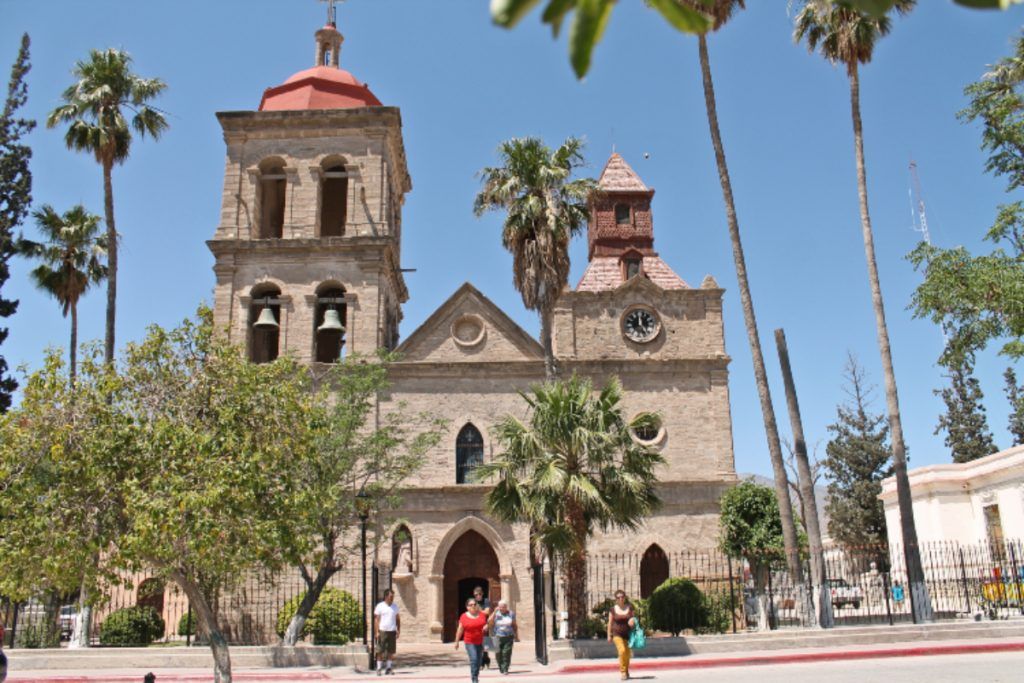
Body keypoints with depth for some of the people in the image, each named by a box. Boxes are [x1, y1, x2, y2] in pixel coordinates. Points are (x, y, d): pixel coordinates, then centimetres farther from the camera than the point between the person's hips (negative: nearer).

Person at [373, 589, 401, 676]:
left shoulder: (395, 606, 11)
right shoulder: (380, 606, -2)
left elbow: (398, 619, 15)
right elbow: (376, 619, -3)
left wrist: (398, 630, 7)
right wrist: (376, 632, -10)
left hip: (392, 631, 4)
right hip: (382, 631, -4)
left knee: (391, 651, 5)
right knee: (380, 651, -1)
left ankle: (389, 668, 14)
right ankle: (379, 668, 6)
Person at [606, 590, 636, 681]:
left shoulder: (630, 607, 0)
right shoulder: (613, 609, -4)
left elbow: (634, 618, 9)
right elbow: (610, 623, 0)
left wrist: (633, 621, -15)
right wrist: (609, 635, -1)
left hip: (628, 634, 2)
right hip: (617, 634, -2)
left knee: (627, 654, 7)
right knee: (622, 650, -23)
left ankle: (626, 671, 32)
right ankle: (623, 672, -9)